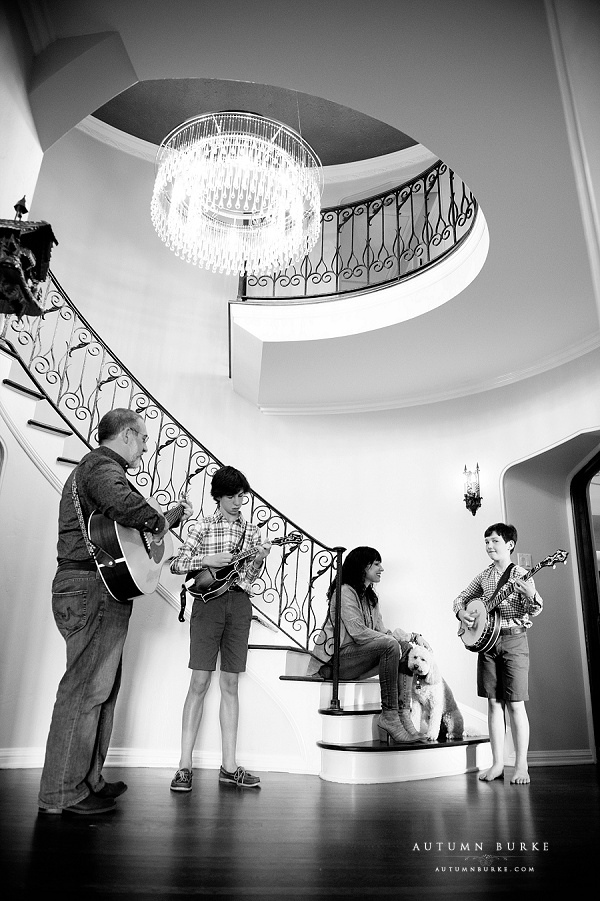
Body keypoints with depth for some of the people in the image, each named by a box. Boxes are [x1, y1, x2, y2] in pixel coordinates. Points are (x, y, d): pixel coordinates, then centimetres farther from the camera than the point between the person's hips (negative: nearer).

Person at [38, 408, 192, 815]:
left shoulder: (94, 467, 23)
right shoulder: (103, 467, -13)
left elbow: (122, 524, 24)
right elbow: (126, 506, -37)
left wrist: (175, 515, 21)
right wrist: (159, 521, -18)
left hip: (95, 590, 11)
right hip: (93, 588, -11)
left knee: (102, 686, 17)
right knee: (86, 689, -4)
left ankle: (88, 780, 27)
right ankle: (62, 793, 7)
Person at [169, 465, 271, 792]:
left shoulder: (251, 529, 11)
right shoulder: (202, 526, 4)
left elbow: (248, 577, 7)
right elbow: (177, 564, 0)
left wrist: (258, 559, -12)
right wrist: (208, 560, -14)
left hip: (239, 603, 3)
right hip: (209, 600, -3)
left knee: (230, 685, 6)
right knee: (200, 682, -4)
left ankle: (229, 766, 11)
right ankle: (185, 766, 4)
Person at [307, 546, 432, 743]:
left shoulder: (370, 597, 19)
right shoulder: (345, 592, -11)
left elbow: (380, 630, 11)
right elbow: (358, 632, -20)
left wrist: (413, 636, -3)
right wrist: (394, 637, -19)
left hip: (356, 660, 9)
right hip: (336, 659, -9)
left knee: (406, 649, -9)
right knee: (390, 645, -27)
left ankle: (403, 713, -18)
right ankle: (389, 715, -26)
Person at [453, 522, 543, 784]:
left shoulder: (520, 574, -4)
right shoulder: (484, 576, 10)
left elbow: (534, 610, -13)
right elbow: (461, 597, 18)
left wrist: (531, 595, -33)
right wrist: (461, 612, -2)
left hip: (514, 640, -4)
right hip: (485, 639, 5)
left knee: (515, 704, -3)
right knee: (494, 703, 7)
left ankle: (521, 765, 8)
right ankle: (497, 763, 13)